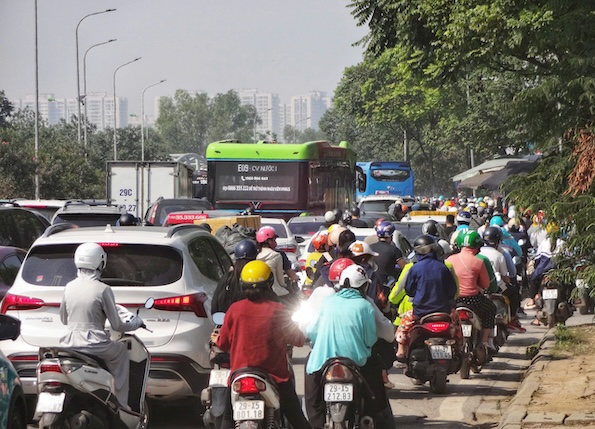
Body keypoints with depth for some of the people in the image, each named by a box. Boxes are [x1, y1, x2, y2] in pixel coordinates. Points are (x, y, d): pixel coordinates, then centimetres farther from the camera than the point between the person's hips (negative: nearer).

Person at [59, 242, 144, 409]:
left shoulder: (69, 287, 4)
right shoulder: (103, 290, -10)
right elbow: (117, 325, -5)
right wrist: (136, 323, 15)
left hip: (71, 344, 4)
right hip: (95, 345, -4)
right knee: (121, 350, 25)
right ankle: (121, 403, 21)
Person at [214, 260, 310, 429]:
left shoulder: (235, 309, -5)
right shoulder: (278, 310, -8)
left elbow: (223, 343, 2)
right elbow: (298, 339, -1)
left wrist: (217, 339, 25)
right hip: (275, 375, -1)